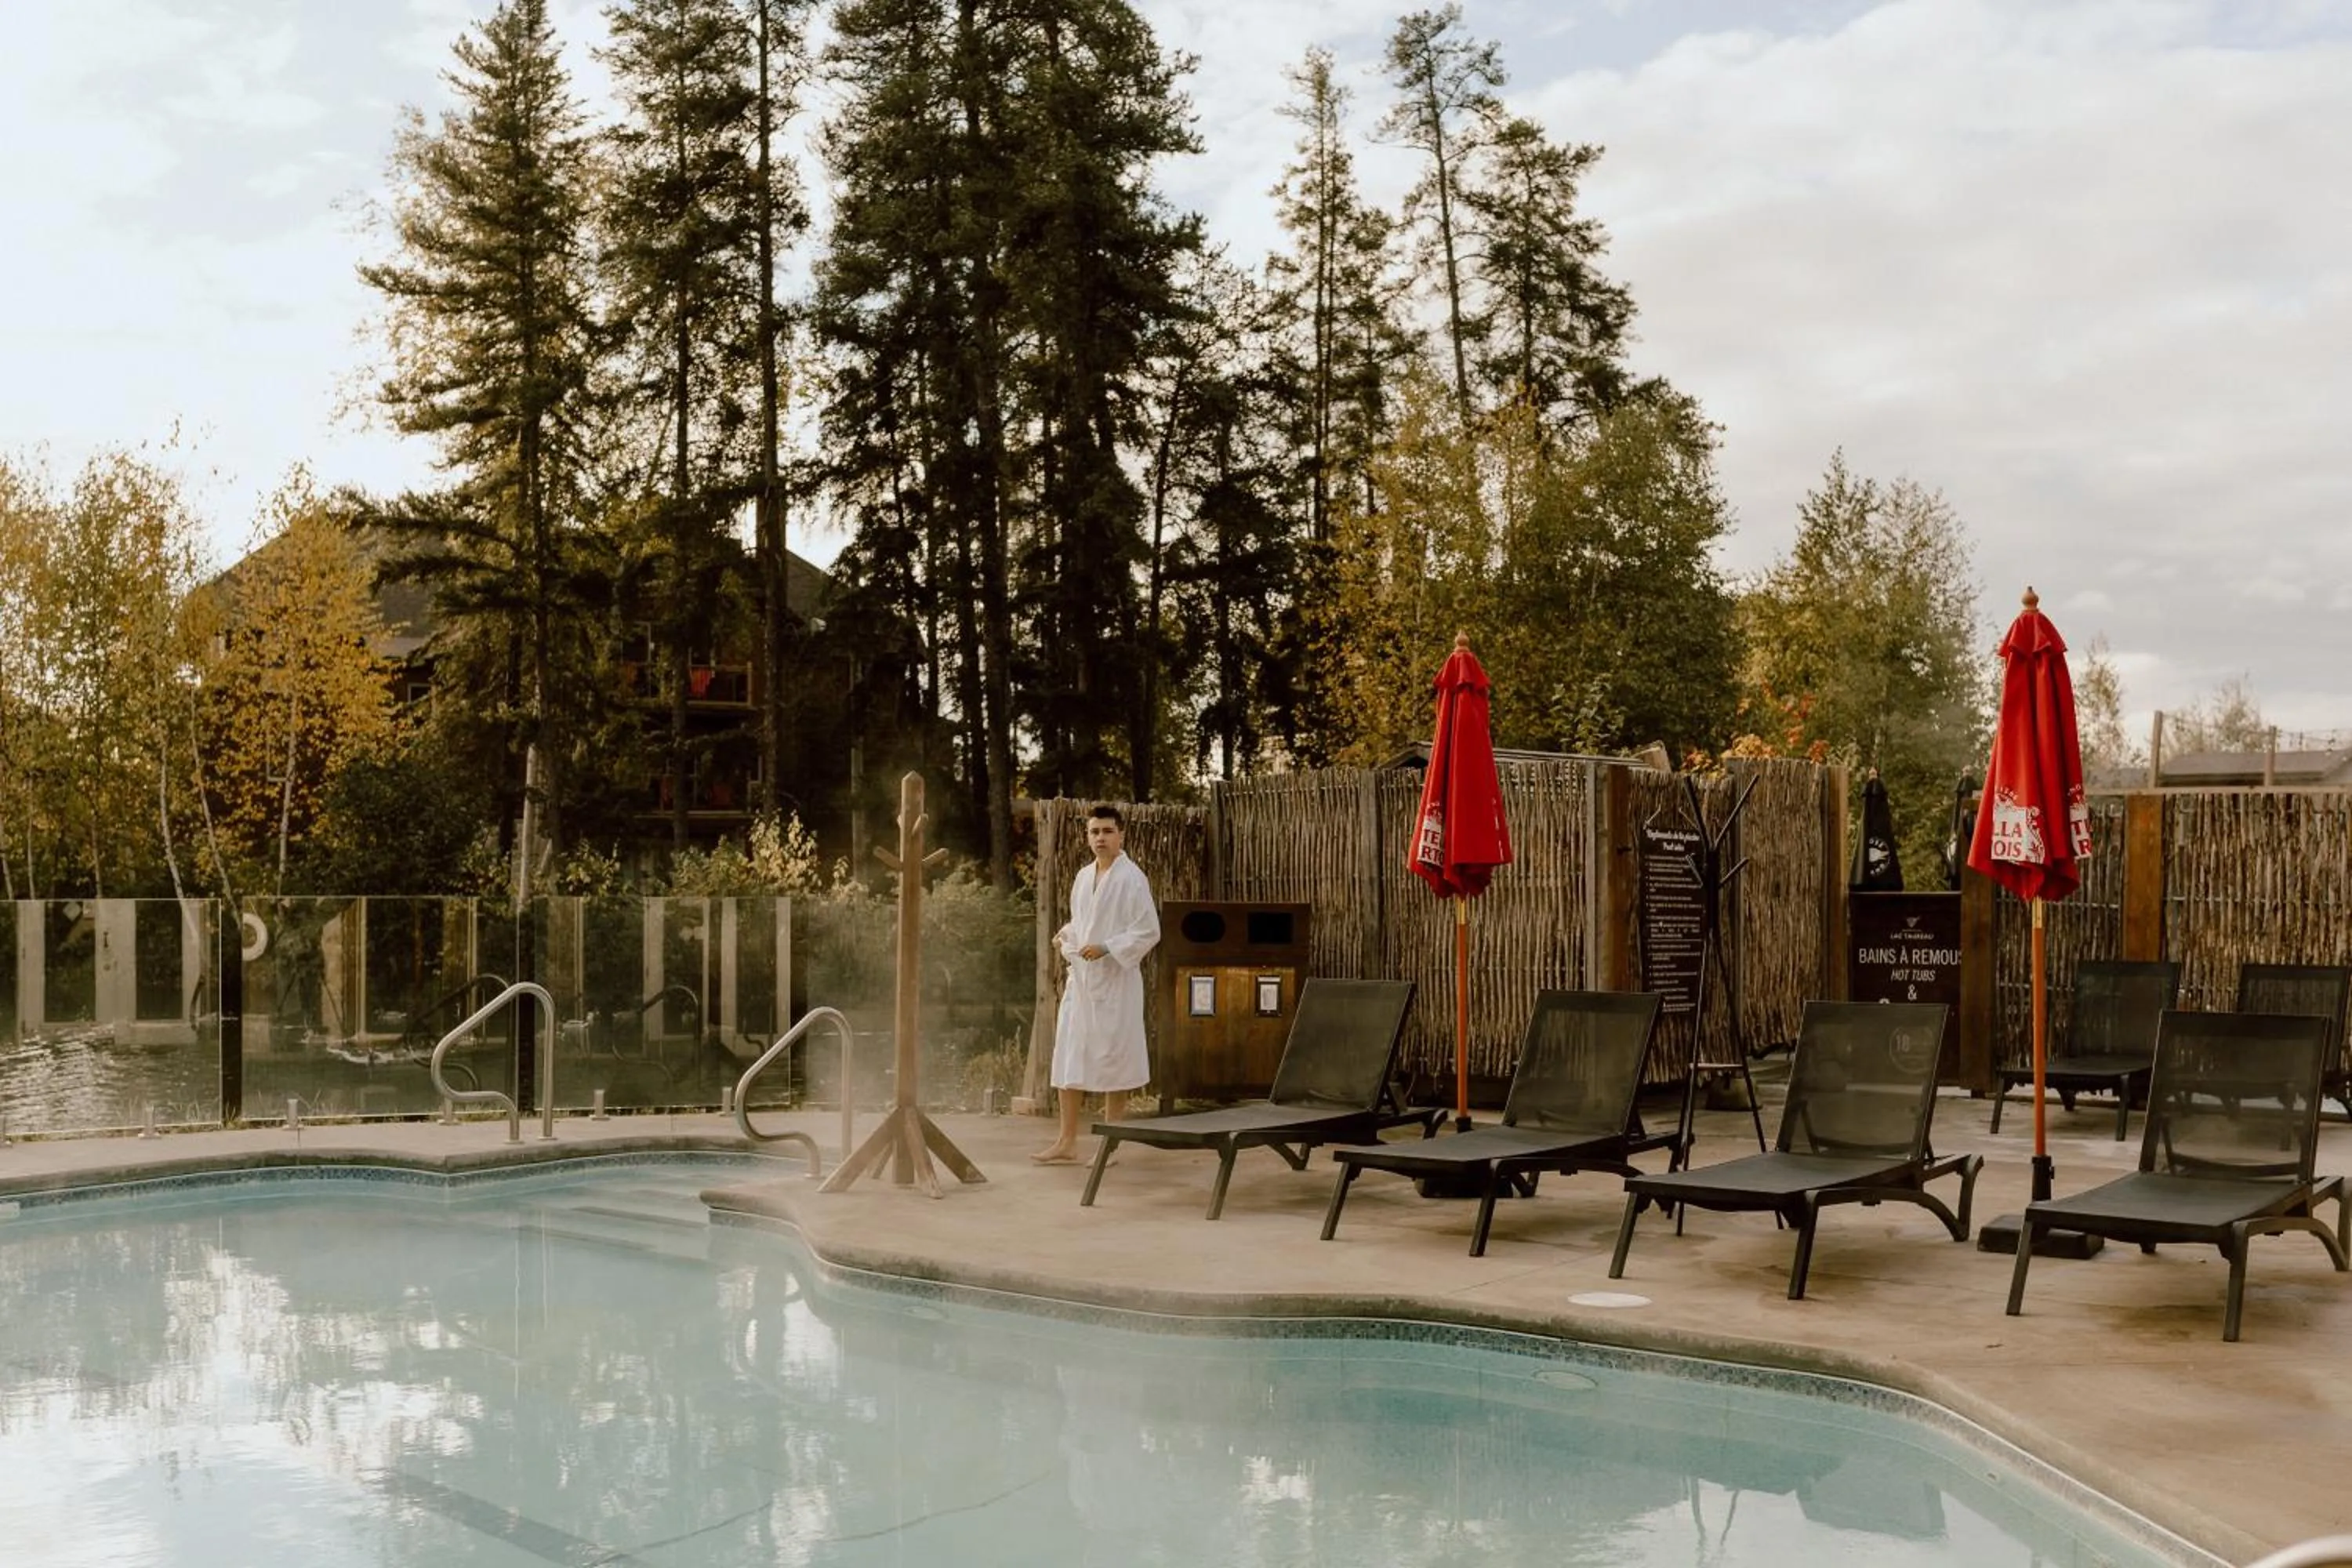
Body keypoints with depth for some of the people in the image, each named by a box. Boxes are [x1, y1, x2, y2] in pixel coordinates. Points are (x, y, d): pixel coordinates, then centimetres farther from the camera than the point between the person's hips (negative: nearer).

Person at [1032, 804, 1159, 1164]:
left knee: (1111, 1062, 1)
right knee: (1068, 1061, 7)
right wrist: (1066, 935, 3)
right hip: (1080, 979, 7)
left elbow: (1148, 932, -13)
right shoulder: (1084, 876, 11)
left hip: (1114, 982, -7)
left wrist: (1106, 949, -21)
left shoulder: (1131, 878, -10)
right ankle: (1067, 1142, 15)